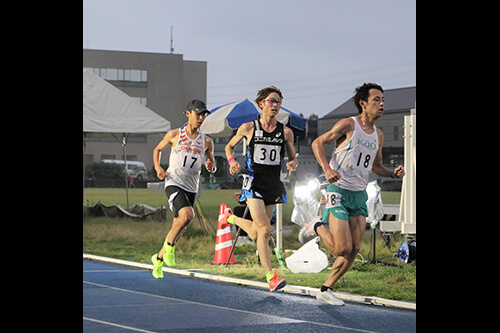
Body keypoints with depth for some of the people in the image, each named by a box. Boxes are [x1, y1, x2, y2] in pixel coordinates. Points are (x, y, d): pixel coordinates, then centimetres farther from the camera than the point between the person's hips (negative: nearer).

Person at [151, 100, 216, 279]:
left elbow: (213, 166, 17)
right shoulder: (174, 135, 1)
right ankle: (170, 245, -5)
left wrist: (211, 167, -8)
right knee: (187, 215, -29)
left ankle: (158, 258, 27)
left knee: (179, 227, 6)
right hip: (174, 183, -4)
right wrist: (158, 168, -3)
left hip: (191, 188, 4)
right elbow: (157, 149, 16)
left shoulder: (206, 141, 7)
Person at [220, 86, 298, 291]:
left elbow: (293, 157, 14)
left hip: (273, 186, 4)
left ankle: (231, 218, 43)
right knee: (265, 230, -17)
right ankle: (271, 277, -15)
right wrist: (232, 161, -7)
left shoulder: (286, 132, 5)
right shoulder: (248, 128, 0)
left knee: (255, 234, 12)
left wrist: (293, 164, -10)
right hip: (254, 184, -4)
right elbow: (229, 146, 14)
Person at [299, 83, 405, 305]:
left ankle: (326, 290, 13)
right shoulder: (348, 125, -9)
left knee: (354, 250, 0)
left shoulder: (378, 135, 11)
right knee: (343, 249, -13)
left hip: (360, 195, 7)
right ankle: (316, 228, 16)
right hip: (339, 192, -7)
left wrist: (393, 173, 2)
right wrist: (326, 168, -21)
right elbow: (318, 142, -5)